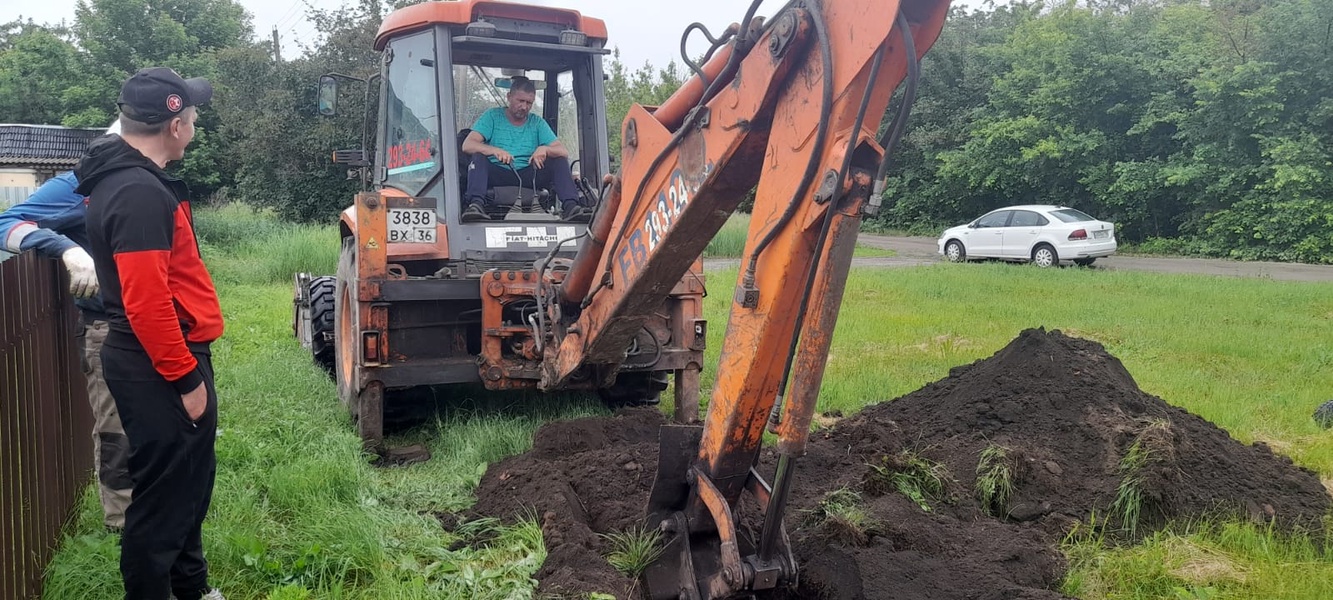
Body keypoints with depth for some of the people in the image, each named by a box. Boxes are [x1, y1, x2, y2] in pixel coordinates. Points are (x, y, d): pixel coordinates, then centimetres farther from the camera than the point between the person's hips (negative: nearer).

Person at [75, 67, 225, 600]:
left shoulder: (124, 179, 12)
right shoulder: (140, 193, -22)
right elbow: (146, 301, -27)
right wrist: (185, 377, -20)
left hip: (164, 361, 11)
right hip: (159, 370, -11)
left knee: (190, 483, 22)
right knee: (164, 496, 1)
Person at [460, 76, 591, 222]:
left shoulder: (537, 123, 13)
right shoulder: (492, 116, 5)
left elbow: (564, 152, 3)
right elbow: (467, 145, -8)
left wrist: (545, 149, -21)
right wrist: (495, 150, -29)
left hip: (527, 177, 2)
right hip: (497, 175, -2)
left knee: (559, 160, -16)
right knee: (478, 157, -30)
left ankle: (570, 206, -36)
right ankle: (476, 204, -50)